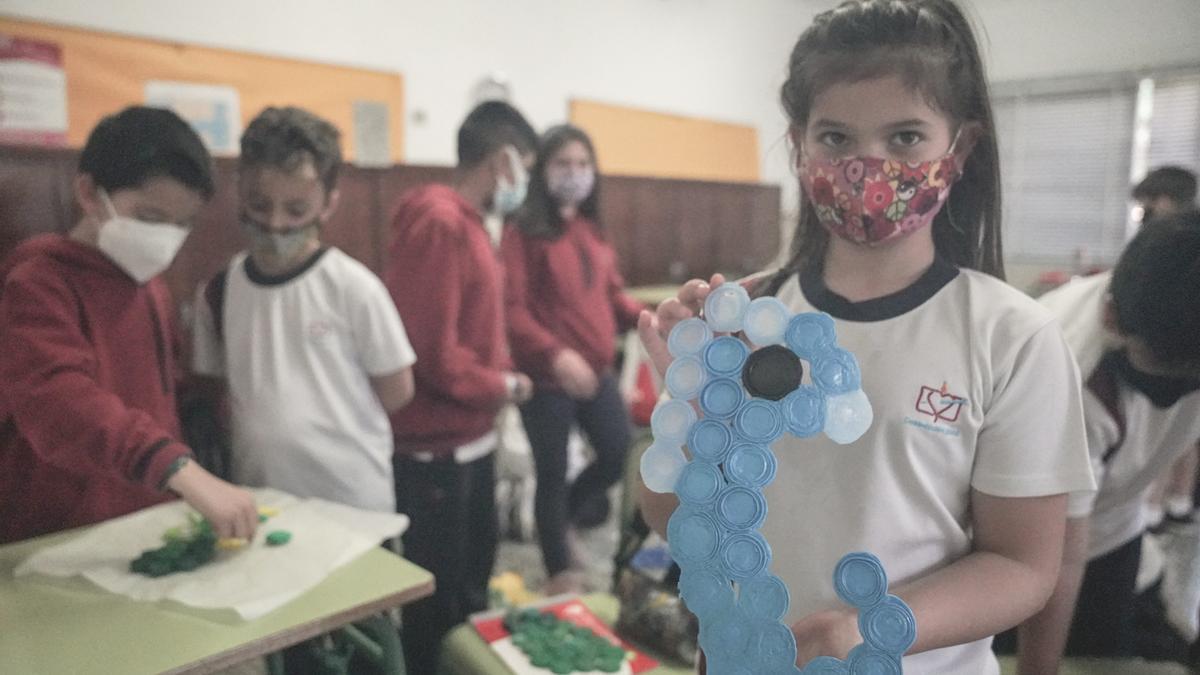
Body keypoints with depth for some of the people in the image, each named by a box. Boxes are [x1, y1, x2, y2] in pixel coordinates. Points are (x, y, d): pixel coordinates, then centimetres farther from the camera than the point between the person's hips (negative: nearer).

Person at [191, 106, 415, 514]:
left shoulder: (353, 287, -12)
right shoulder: (218, 292, 0)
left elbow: (396, 390, -5)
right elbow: (216, 390, 11)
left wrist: (317, 428, 2)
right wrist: (266, 430, -2)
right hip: (257, 501, 3)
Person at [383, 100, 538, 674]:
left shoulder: (466, 222, 10)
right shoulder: (439, 222, -21)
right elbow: (434, 354, -27)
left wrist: (503, 375, -2)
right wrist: (505, 386, -12)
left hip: (471, 441, 10)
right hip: (437, 450, -10)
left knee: (471, 590, 25)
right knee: (436, 604, 8)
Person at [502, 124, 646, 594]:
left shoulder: (593, 230, 11)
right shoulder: (523, 233, -9)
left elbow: (612, 293, 16)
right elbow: (511, 308, -17)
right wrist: (554, 353, -30)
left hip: (597, 371, 6)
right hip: (546, 377, -6)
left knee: (619, 455, 9)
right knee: (553, 474, 8)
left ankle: (567, 510, 39)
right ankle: (559, 571, 28)